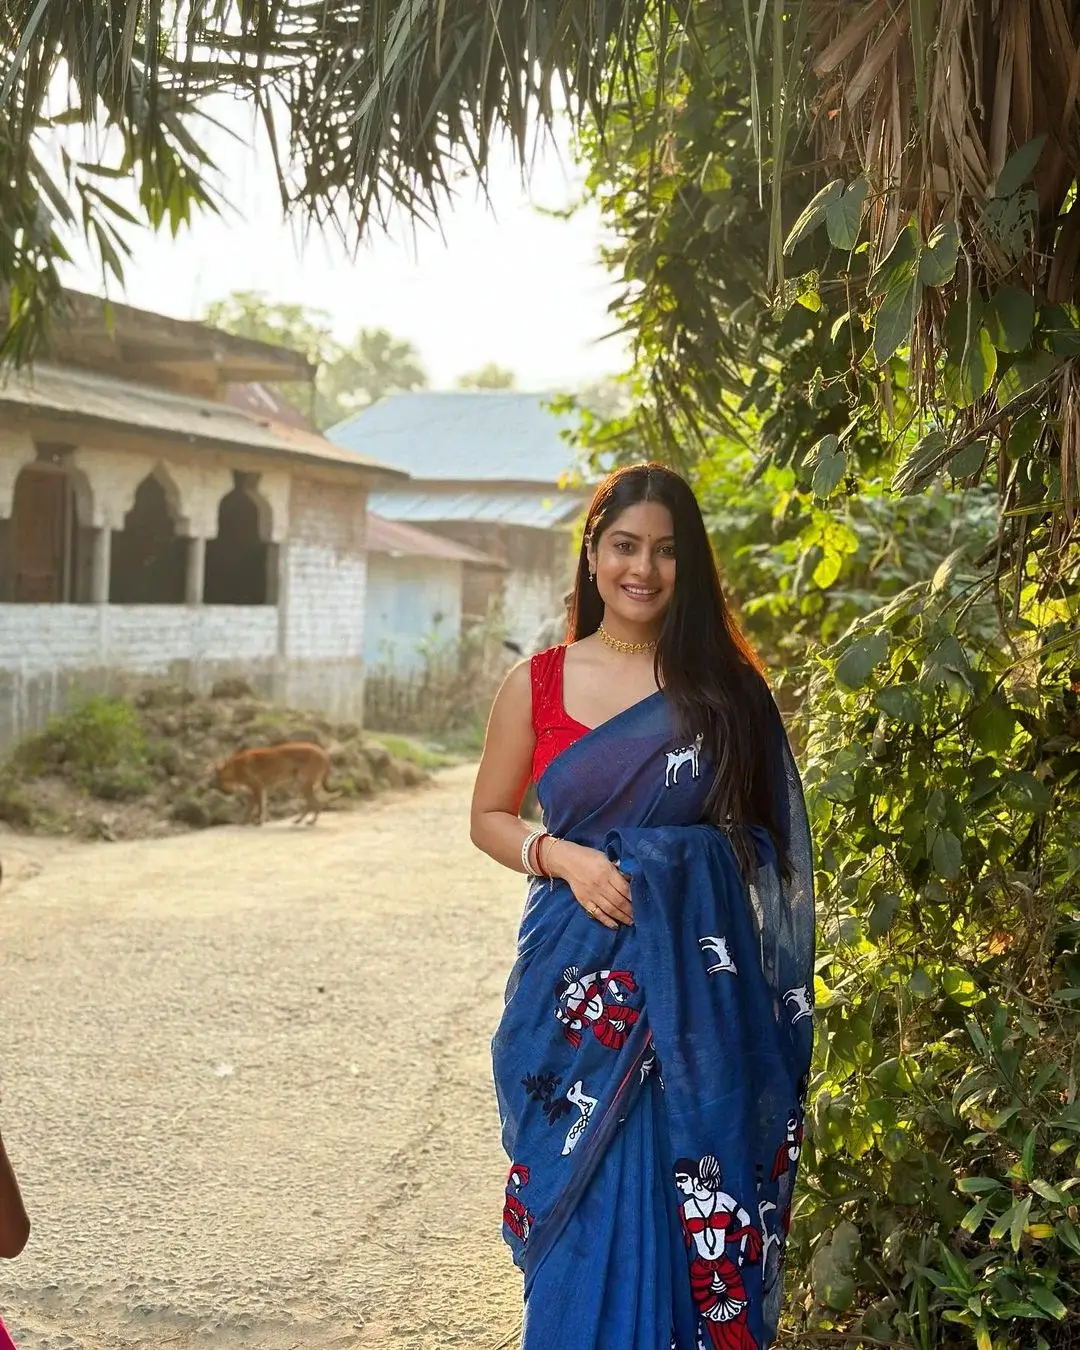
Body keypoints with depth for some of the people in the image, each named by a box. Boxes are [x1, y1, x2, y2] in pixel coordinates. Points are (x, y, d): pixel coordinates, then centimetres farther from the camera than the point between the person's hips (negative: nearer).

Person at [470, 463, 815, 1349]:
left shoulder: (725, 683, 2)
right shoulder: (539, 685, 2)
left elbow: (767, 838, 6)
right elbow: (489, 816, 10)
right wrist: (563, 857, -10)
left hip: (699, 975, 0)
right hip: (583, 974, 0)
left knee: (692, 1203, 5)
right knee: (587, 1212, 5)